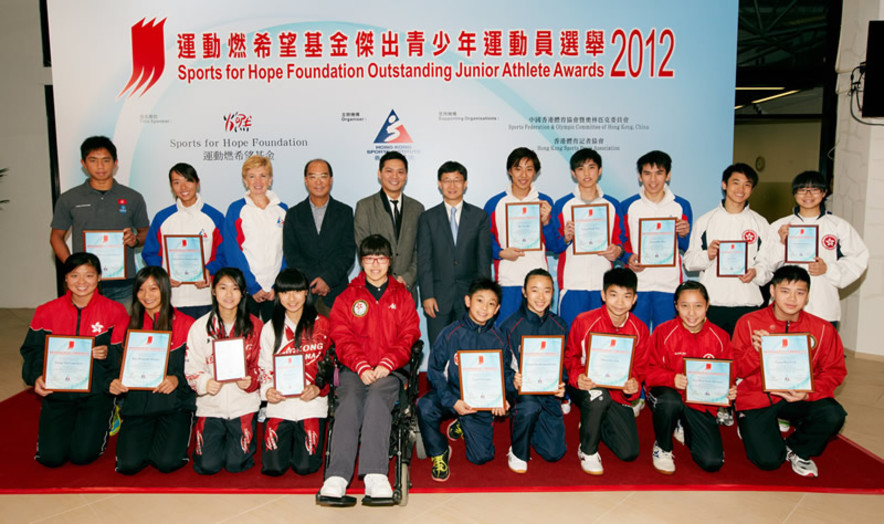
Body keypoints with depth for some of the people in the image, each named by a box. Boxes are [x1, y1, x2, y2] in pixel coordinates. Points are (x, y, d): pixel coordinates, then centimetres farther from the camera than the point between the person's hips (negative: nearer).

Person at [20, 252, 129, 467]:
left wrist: (107, 354, -25)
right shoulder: (47, 312, 3)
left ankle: (100, 423, 21)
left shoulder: (114, 311, -4)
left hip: (97, 391, -2)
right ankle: (63, 425, 26)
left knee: (83, 454, -12)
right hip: (57, 391, 2)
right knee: (51, 457, -7)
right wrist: (36, 377, -12)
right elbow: (33, 351, 5)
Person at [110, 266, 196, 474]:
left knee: (166, 462, -20)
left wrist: (177, 379, -21)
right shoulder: (129, 325, 10)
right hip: (137, 403, 3)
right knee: (128, 464, -16)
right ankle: (148, 439, 18)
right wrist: (115, 383, -9)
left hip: (174, 403, -3)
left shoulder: (186, 324, 0)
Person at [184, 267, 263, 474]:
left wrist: (250, 381, -18)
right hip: (211, 403, 1)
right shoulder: (200, 327, 1)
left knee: (236, 464, -7)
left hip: (243, 401, -1)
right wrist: (205, 383, -19)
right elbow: (191, 367, 1)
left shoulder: (255, 326, 0)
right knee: (208, 465, -5)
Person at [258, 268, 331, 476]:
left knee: (305, 466, -8)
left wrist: (318, 387, -13)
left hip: (312, 402, -1)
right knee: (273, 467, -6)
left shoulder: (321, 325, 4)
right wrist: (267, 389, -9)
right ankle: (287, 441, 26)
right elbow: (264, 367, 11)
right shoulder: (270, 328, 11)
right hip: (279, 403, 2)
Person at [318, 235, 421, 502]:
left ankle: (375, 474, -42)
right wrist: (362, 367, -10)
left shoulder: (402, 296, 18)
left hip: (390, 370, -1)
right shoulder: (347, 297, 18)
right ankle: (337, 477, -40)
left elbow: (409, 337, 9)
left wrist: (387, 364, -9)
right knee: (349, 402, -29)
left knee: (378, 396, -33)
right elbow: (342, 338, 7)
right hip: (354, 369, 1)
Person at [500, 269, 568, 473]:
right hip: (521, 389, -3)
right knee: (529, 406, -38)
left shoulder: (559, 326, 3)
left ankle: (530, 425, 30)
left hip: (548, 392, 3)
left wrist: (562, 385, -12)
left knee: (554, 453, -3)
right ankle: (518, 452, -7)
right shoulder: (510, 325, -7)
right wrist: (512, 380, -25)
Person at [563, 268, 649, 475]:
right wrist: (578, 377, -24)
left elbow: (640, 367, 4)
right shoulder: (584, 321, -13)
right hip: (587, 387, -3)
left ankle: (594, 423, 27)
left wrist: (634, 384, -20)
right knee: (598, 396, -40)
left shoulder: (639, 329, -5)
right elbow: (570, 356, -3)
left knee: (629, 453, -5)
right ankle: (587, 450, -11)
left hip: (618, 393, 3)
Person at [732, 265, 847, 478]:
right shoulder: (748, 323, -8)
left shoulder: (823, 329, -2)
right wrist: (755, 351, -28)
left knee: (834, 415, -28)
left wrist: (809, 393, -17)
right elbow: (736, 371, -7)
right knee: (768, 460, -15)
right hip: (756, 398, -2)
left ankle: (796, 450, 3)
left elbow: (834, 371, 1)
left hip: (800, 398, 3)